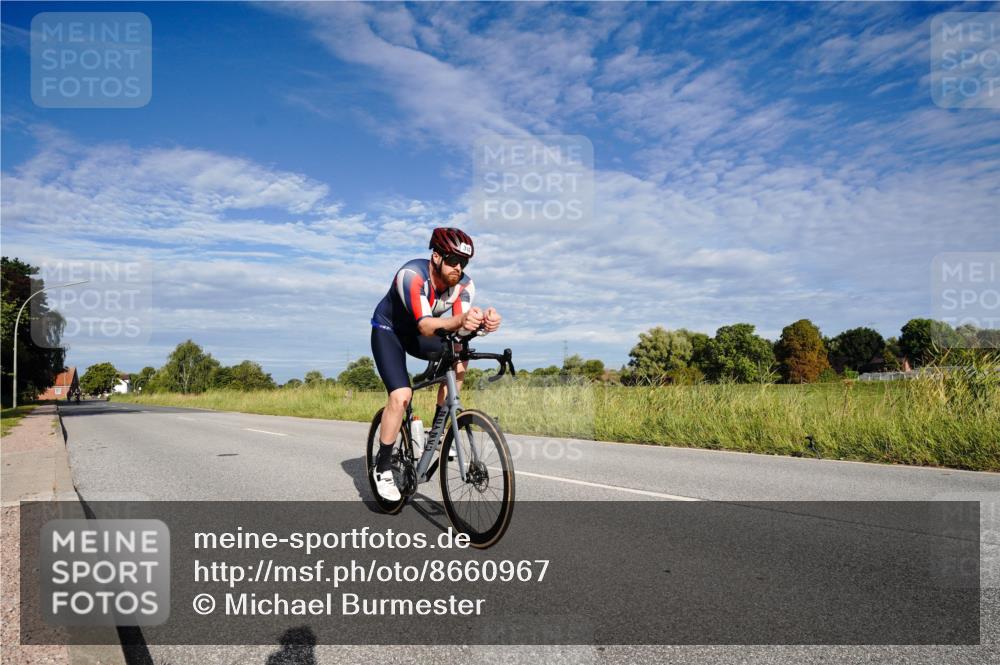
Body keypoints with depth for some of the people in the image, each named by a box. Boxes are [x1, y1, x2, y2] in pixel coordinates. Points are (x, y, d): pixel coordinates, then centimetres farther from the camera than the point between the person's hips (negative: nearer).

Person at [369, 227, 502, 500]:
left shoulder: (464, 284, -19)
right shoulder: (412, 275, -35)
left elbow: (461, 328, -31)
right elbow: (425, 326, -45)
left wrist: (483, 322, -53)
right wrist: (459, 321, -64)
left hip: (418, 334, 6)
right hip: (388, 331, -5)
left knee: (458, 360, -19)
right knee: (401, 396, -22)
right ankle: (382, 468, -4)